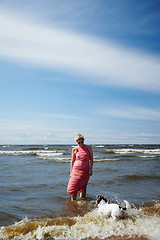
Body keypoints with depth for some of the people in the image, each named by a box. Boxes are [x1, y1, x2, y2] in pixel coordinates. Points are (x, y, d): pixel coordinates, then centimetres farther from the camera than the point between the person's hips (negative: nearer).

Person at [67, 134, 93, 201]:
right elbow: (72, 161, 10)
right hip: (76, 169, 0)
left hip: (85, 170, 0)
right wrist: (71, 172, 7)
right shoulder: (74, 149, 4)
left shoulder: (88, 148, 3)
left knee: (83, 187, 2)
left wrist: (91, 169, -6)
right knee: (74, 186, -5)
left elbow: (91, 159, 5)